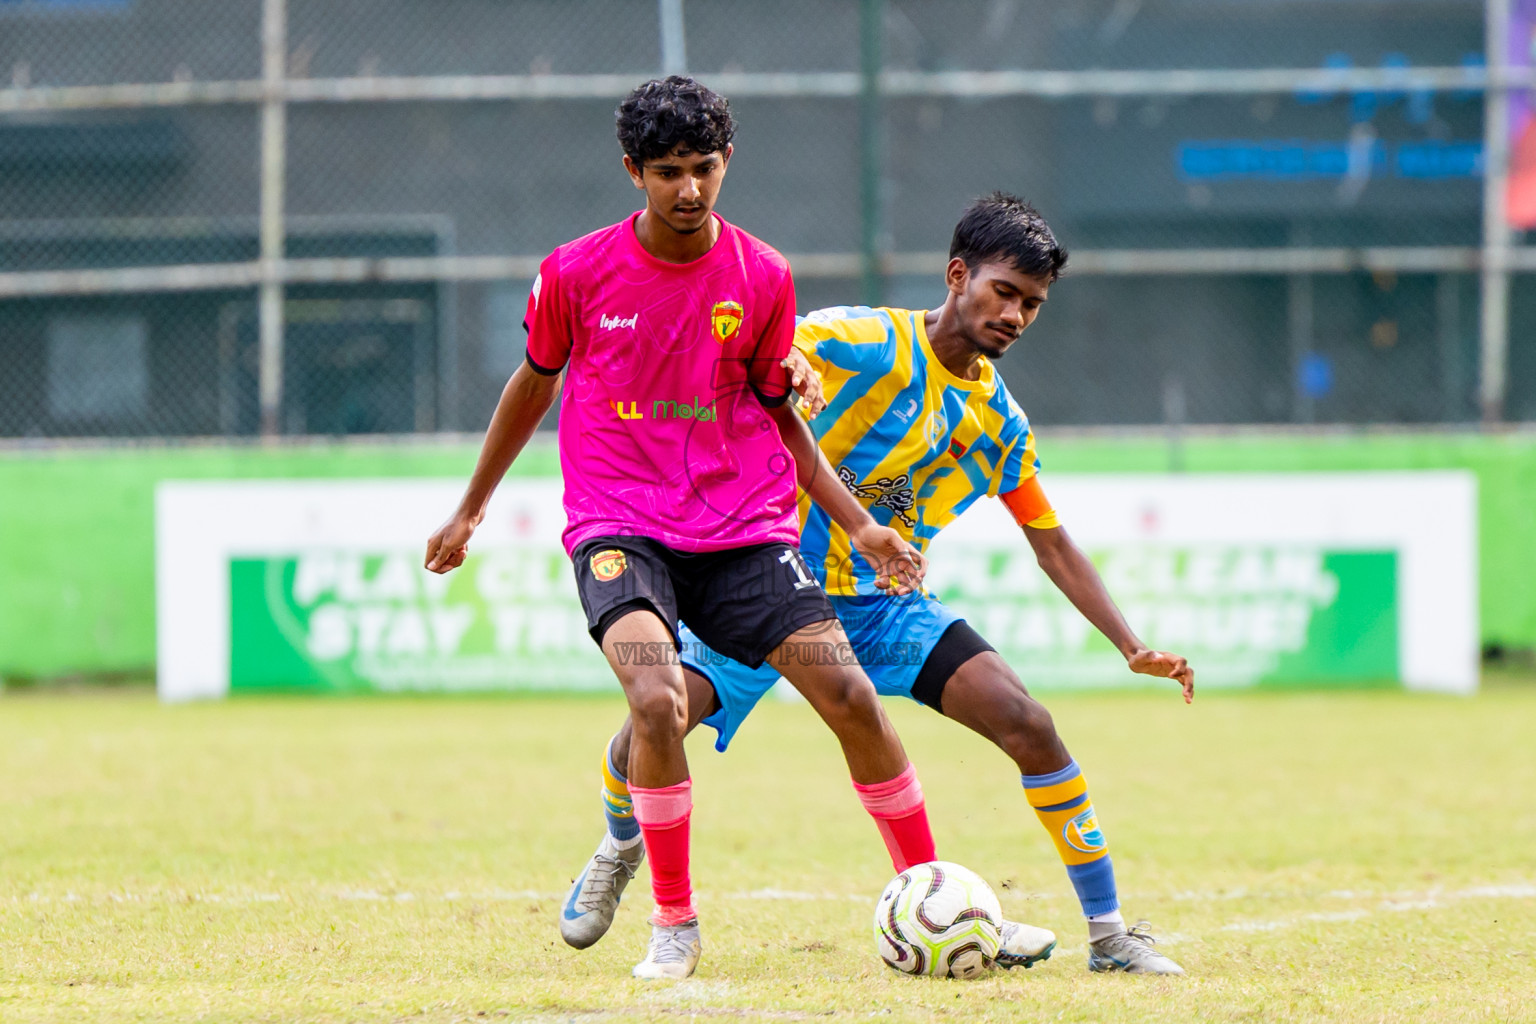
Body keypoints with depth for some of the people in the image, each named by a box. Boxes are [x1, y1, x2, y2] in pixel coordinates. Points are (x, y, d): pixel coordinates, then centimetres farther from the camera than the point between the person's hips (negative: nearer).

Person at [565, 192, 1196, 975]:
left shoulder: (1000, 421, 4)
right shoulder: (874, 343, -14)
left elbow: (1053, 545, 13)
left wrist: (1133, 647, 5)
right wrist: (785, 361, -51)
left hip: (883, 603, 4)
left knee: (1030, 727, -14)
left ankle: (1109, 934, -3)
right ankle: (622, 846, 16)